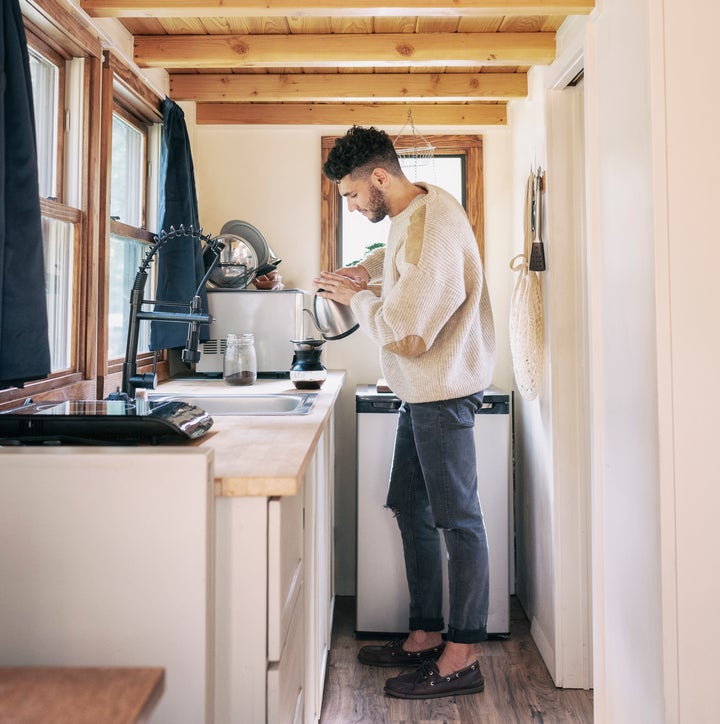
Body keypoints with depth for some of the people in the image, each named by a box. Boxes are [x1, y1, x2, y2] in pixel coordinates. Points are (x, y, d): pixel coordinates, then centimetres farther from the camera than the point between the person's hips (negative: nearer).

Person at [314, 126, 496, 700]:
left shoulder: (429, 234, -22)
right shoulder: (426, 203, 10)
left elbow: (404, 335, -25)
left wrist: (355, 297, -8)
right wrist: (368, 269, 14)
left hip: (444, 392, -10)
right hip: (424, 391, 10)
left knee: (458, 518, -2)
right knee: (411, 509, 14)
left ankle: (462, 658, 11)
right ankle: (426, 635, 27)